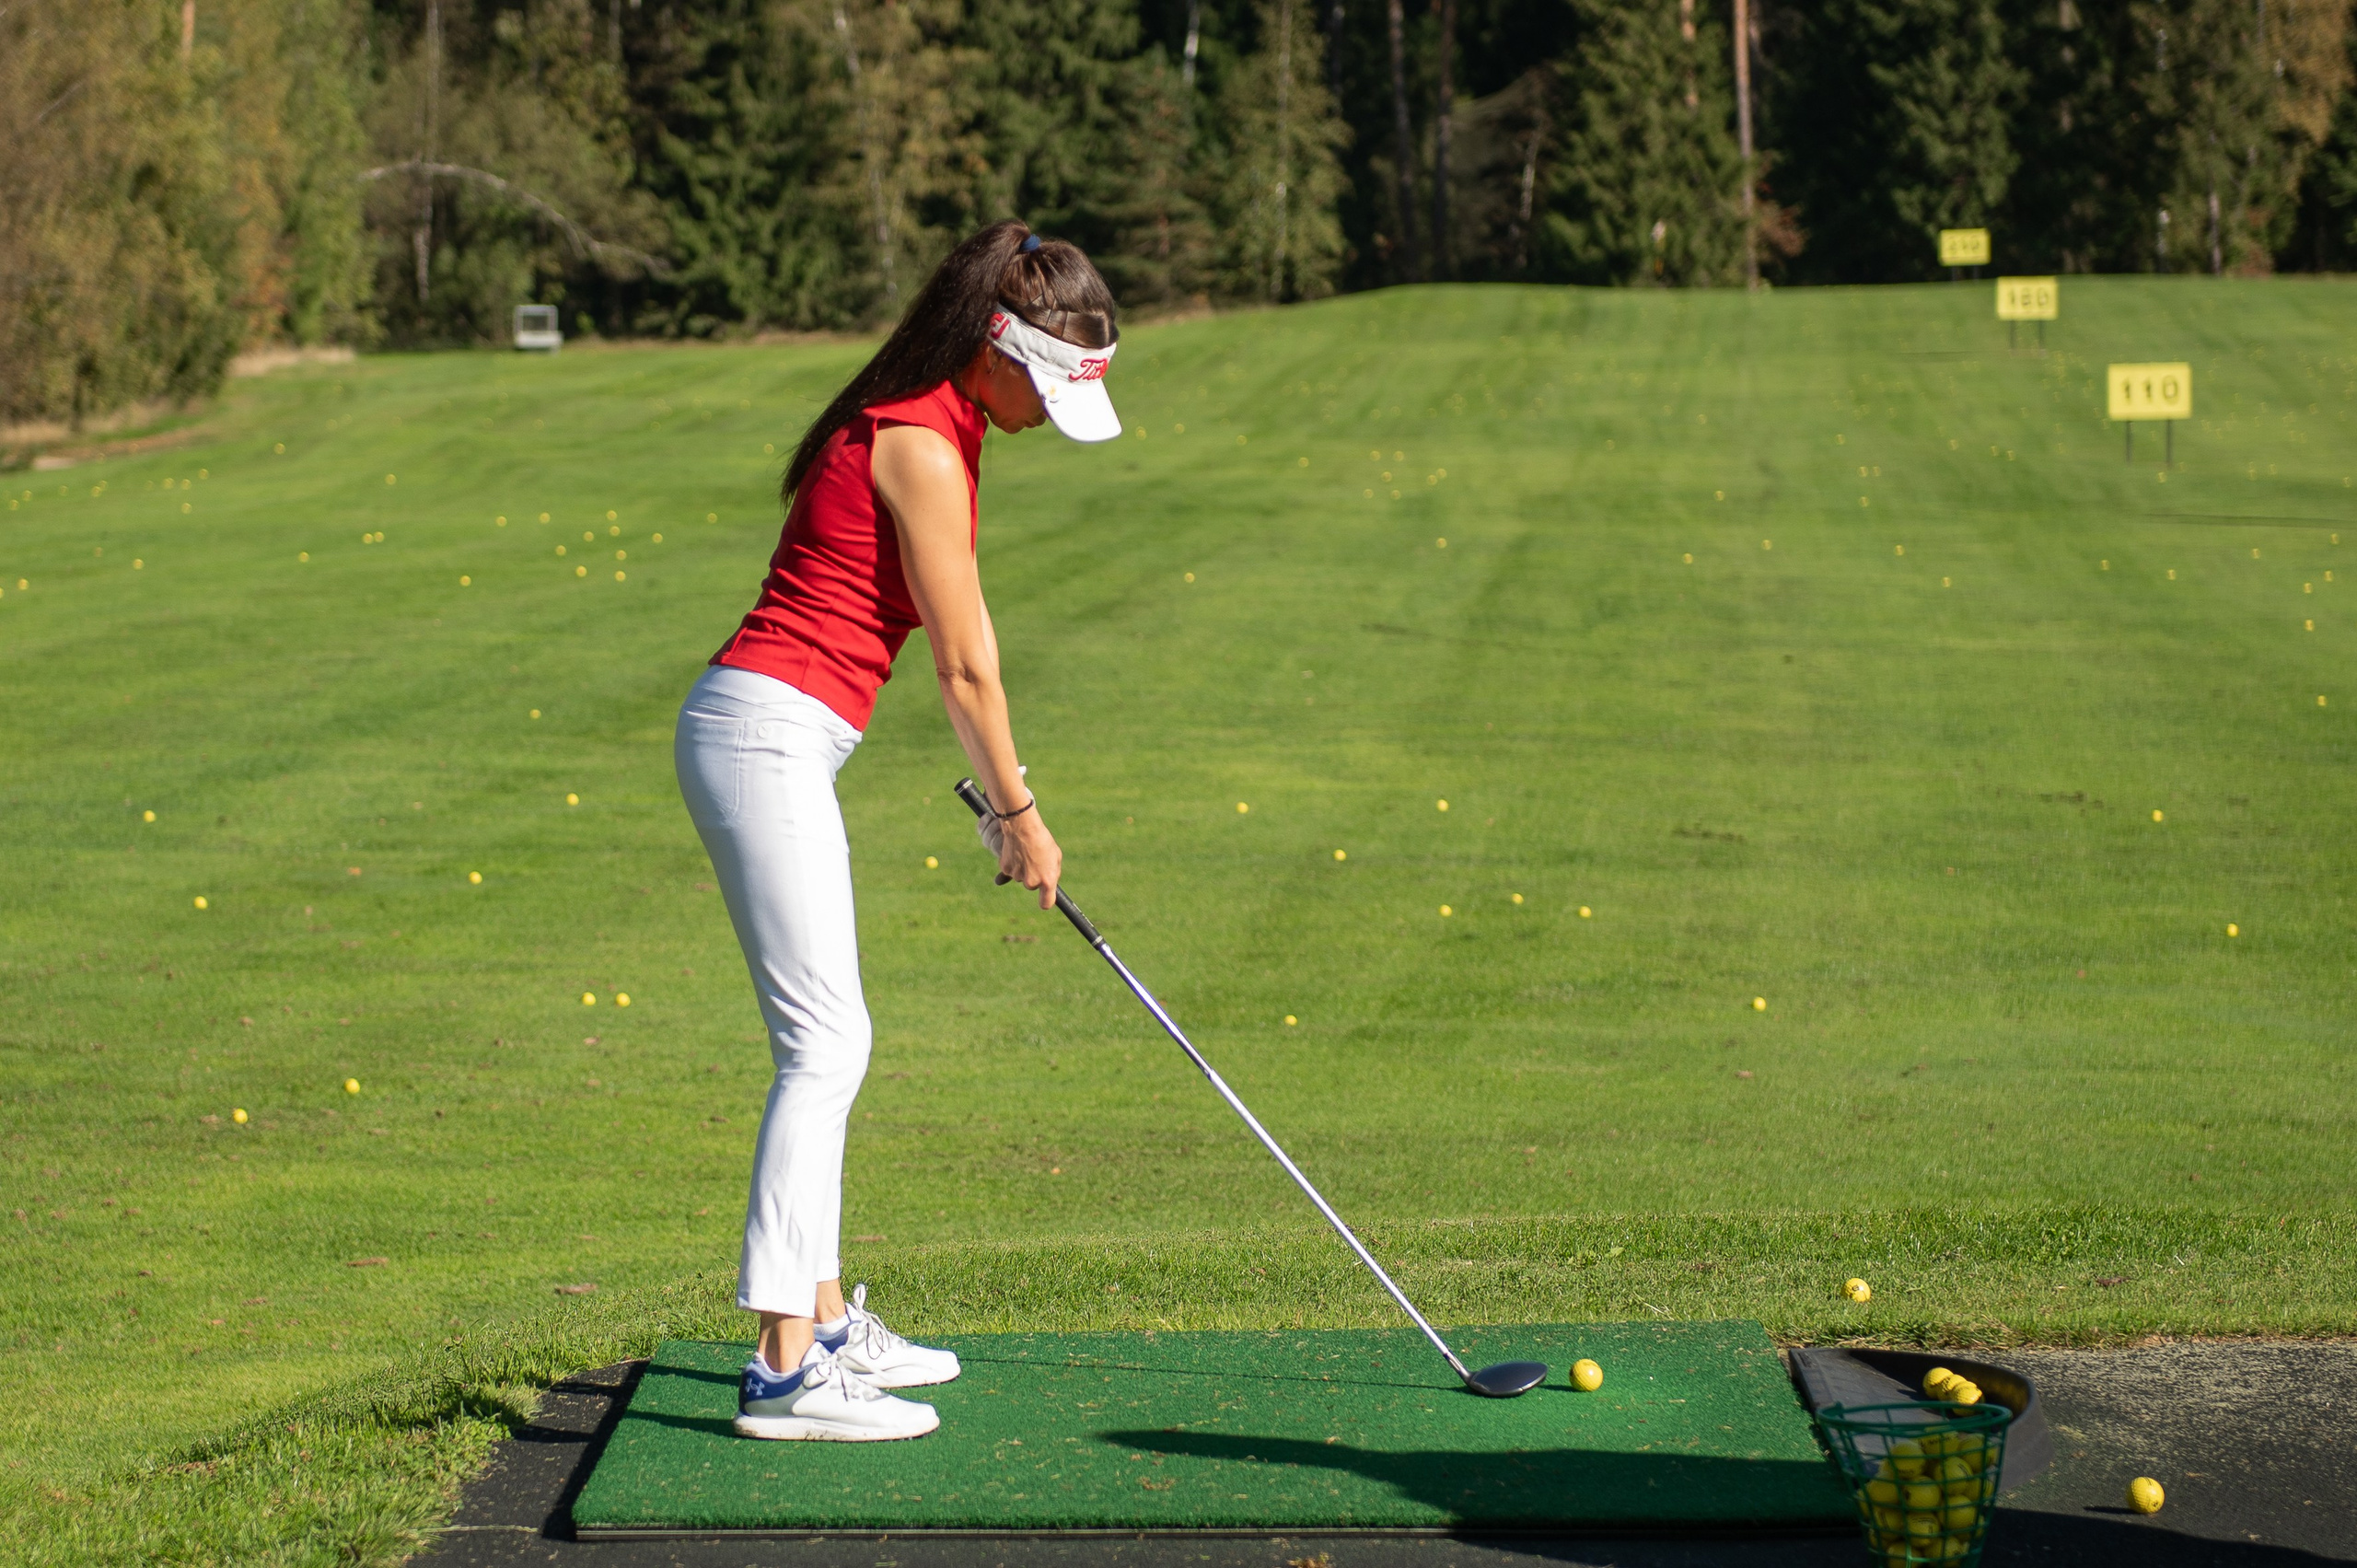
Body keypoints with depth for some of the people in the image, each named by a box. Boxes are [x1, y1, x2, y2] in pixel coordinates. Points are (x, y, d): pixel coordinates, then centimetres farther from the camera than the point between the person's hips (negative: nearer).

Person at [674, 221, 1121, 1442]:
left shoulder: (938, 426, 15)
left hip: (779, 743, 10)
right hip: (767, 734, -10)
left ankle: (824, 1324, 22)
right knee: (824, 1042, -12)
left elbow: (964, 638, 22)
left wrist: (1005, 790, 22)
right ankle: (783, 1371, -14)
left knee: (823, 1041, 14)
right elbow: (964, 668, -10)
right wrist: (1019, 813, 2)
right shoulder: (918, 448, -16)